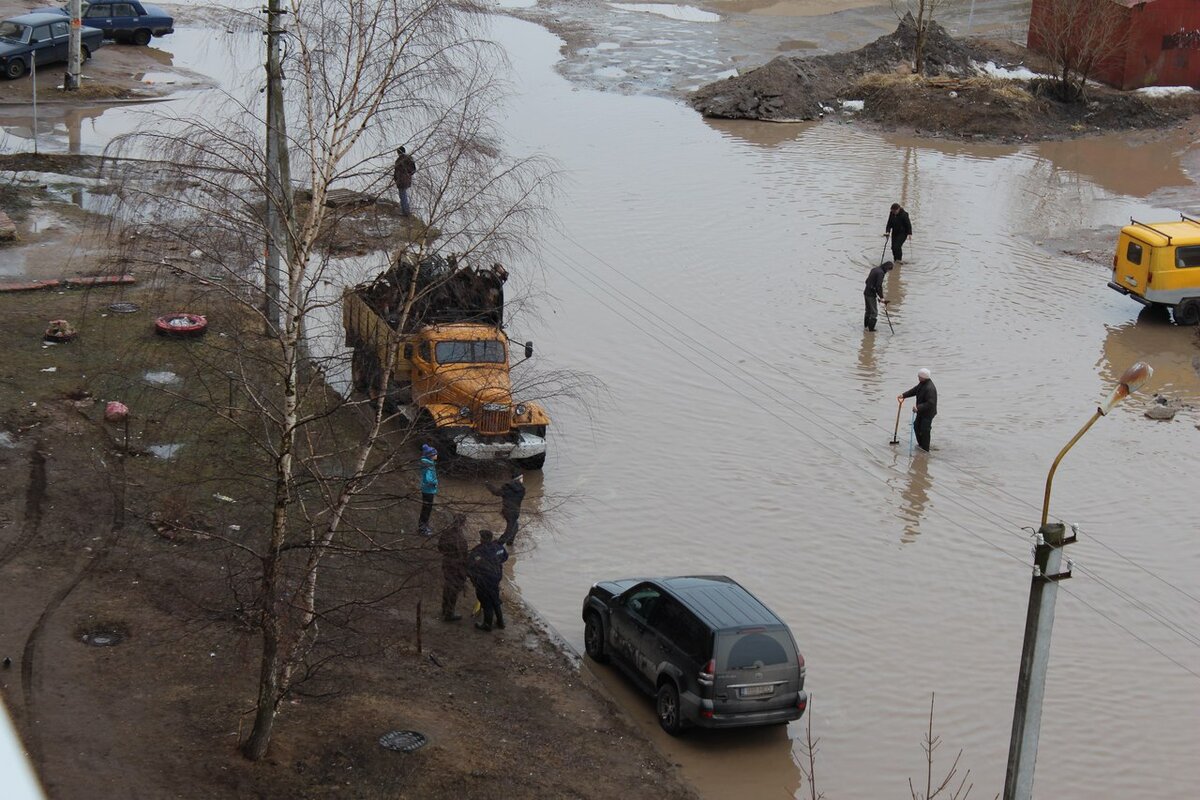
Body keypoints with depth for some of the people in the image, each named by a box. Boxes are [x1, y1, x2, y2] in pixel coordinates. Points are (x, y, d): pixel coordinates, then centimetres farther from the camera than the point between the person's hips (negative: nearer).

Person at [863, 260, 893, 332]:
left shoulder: (874, 269, 10)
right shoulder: (881, 272, -18)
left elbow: (867, 281, 18)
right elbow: (879, 286, -23)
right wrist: (881, 297, -19)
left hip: (866, 293, 9)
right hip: (871, 295, -9)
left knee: (868, 310, 22)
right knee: (874, 312, 0)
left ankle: (866, 325, 32)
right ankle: (871, 328, 2)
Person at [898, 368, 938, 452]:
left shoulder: (930, 388, -31)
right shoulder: (922, 383, 1)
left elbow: (930, 403, -34)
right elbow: (914, 390, 12)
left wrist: (918, 408, -38)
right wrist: (903, 395, 1)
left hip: (928, 413, -11)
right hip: (921, 411, 11)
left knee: (924, 430, -3)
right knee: (917, 426, 21)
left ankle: (925, 449, 9)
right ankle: (920, 444, 38)